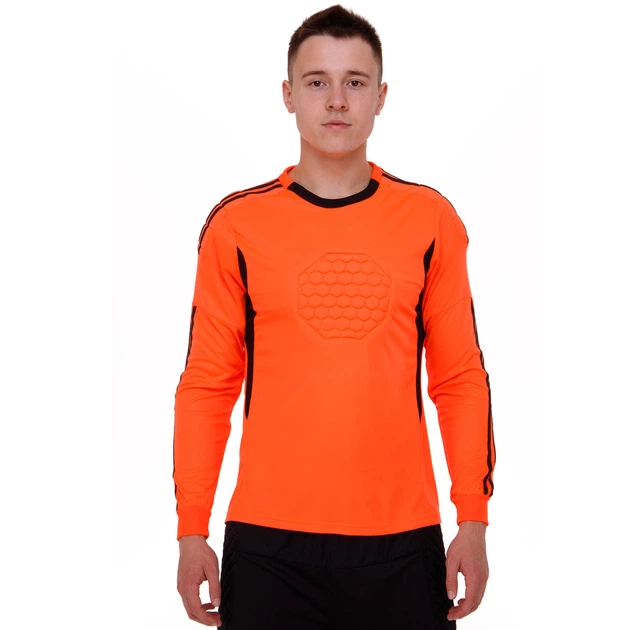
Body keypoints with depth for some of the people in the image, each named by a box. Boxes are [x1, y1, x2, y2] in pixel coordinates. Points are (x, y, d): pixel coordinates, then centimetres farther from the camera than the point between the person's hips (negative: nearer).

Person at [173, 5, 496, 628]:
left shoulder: (430, 219, 4)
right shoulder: (237, 224, 2)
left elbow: (460, 379, 6)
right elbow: (206, 385, 4)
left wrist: (474, 520, 0)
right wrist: (191, 531, -1)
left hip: (401, 537, 1)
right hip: (268, 539, 0)